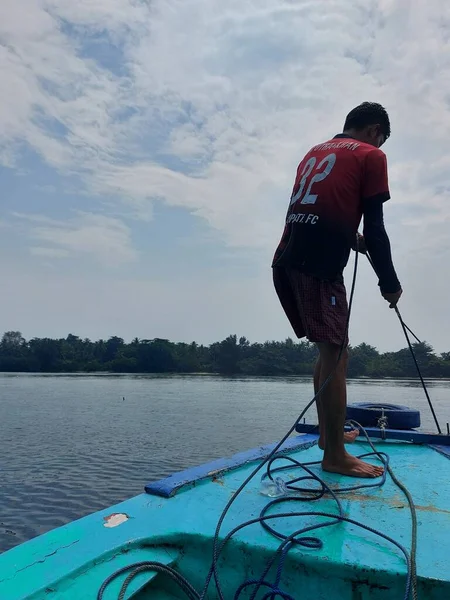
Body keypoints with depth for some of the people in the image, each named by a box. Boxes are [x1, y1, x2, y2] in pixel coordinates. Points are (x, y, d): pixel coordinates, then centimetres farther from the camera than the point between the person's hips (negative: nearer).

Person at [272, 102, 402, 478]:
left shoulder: (316, 152, 27)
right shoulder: (371, 156, 6)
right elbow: (375, 228, -1)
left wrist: (349, 238, 29)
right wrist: (390, 282, 6)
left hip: (288, 262, 8)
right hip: (318, 267, -8)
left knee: (331, 349, 18)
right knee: (335, 352, -3)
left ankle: (329, 432, 29)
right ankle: (335, 457, 5)